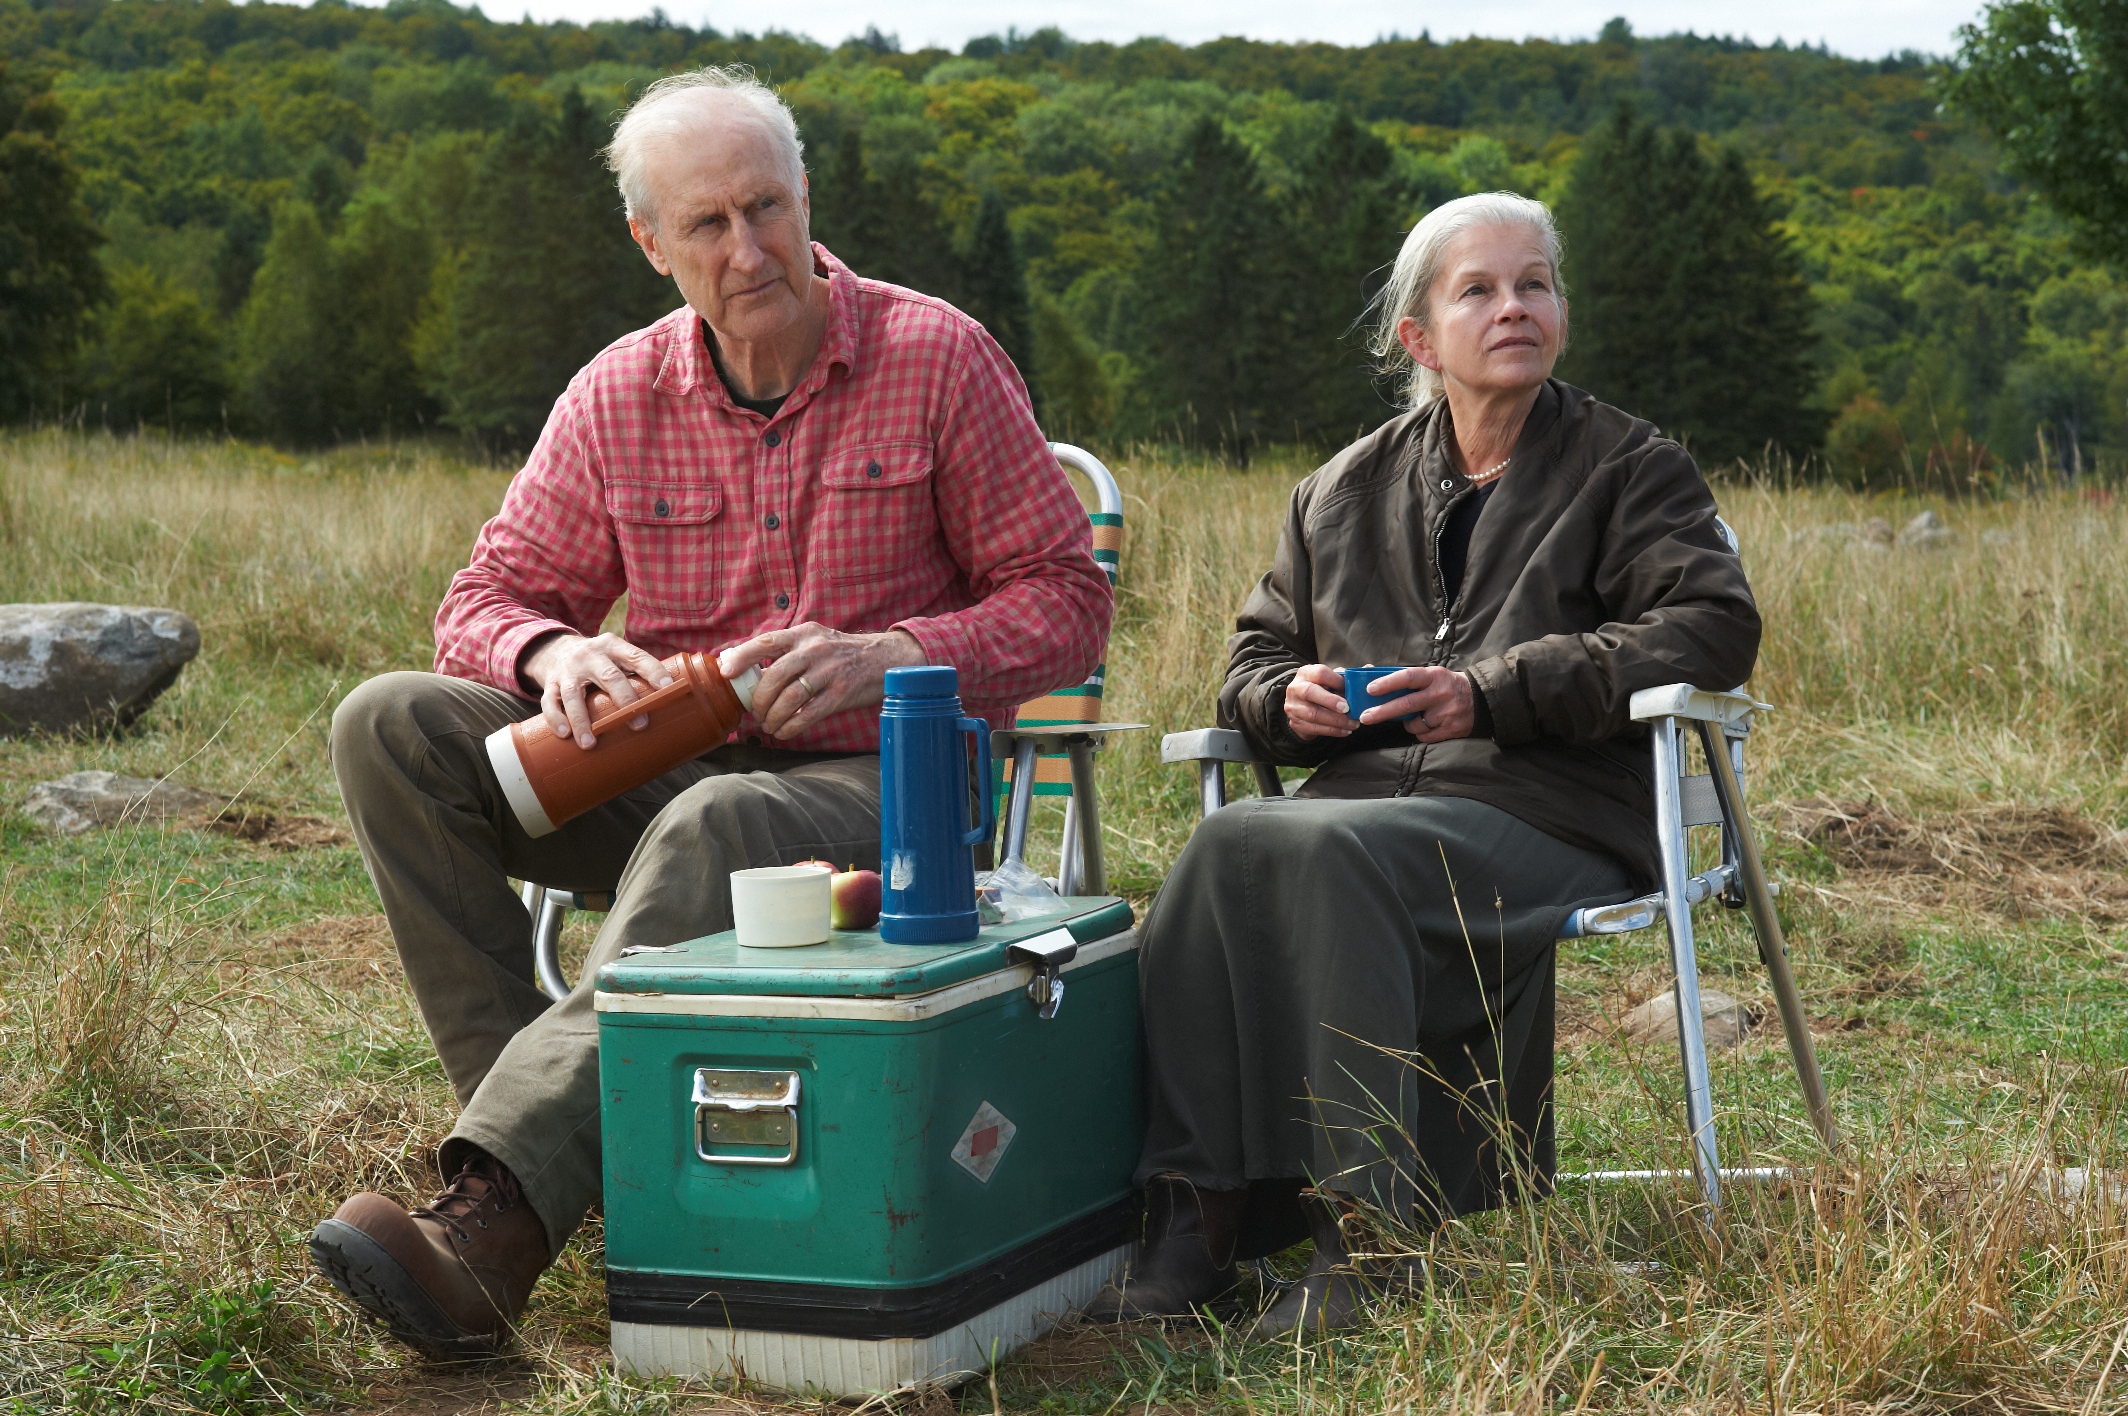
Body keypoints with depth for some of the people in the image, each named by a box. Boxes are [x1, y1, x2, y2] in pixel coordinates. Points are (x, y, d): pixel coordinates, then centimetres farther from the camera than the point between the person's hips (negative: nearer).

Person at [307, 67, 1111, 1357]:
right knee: (393, 723, -16)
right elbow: (489, 600, 10)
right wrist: (554, 651, -15)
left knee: (715, 828, -40)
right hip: (668, 769, 5)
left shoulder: (937, 358, -3)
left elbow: (1067, 600, -2)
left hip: (877, 782, -4)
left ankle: (494, 1224, -51)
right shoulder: (618, 397, 6)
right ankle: (535, 1107, -24)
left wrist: (889, 658, -19)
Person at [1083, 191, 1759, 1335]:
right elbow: (1256, 652, 31)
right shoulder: (1344, 491, 23)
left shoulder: (1630, 468, 12)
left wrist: (1494, 691, -13)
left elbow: (1714, 628, -4)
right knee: (1228, 845, -31)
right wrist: (1289, 698, 2)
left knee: (1325, 850, -36)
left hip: (1546, 813, -4)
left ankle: (1361, 1237, -38)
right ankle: (1194, 1217, -34)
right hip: (1368, 797, 4)